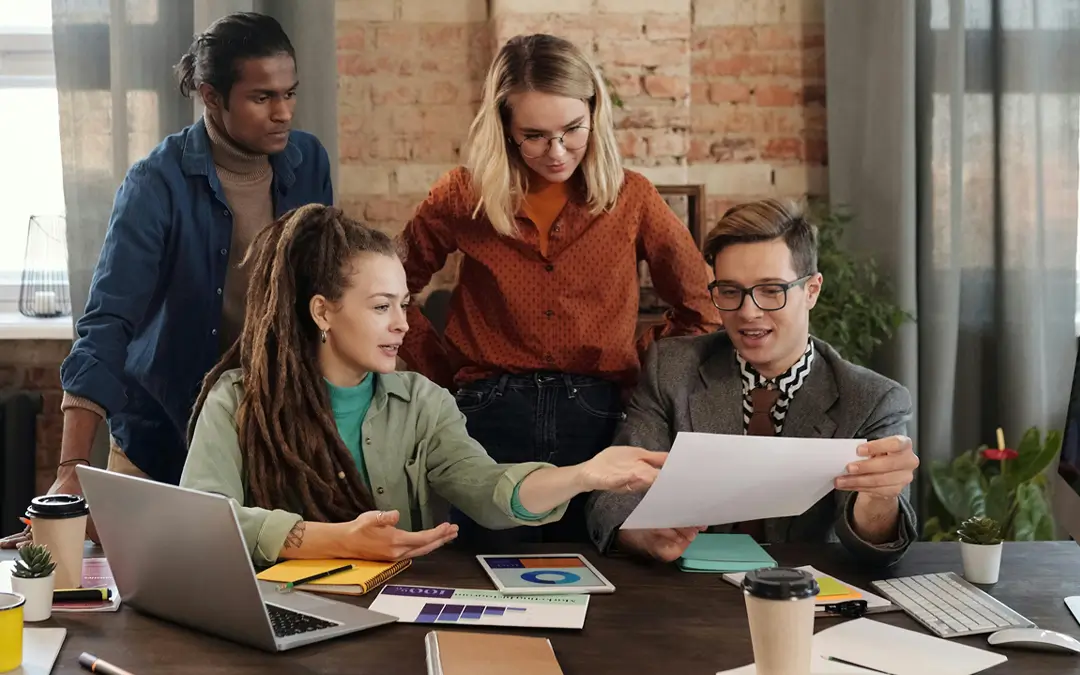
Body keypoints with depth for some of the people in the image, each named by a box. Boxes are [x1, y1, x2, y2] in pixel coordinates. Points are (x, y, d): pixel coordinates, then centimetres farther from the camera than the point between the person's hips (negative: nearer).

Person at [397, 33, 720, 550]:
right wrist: (442, 372, 6)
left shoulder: (632, 198, 4)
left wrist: (637, 366, 4)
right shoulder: (464, 198, 3)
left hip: (598, 420, 1)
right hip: (491, 419, 0)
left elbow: (702, 310, 12)